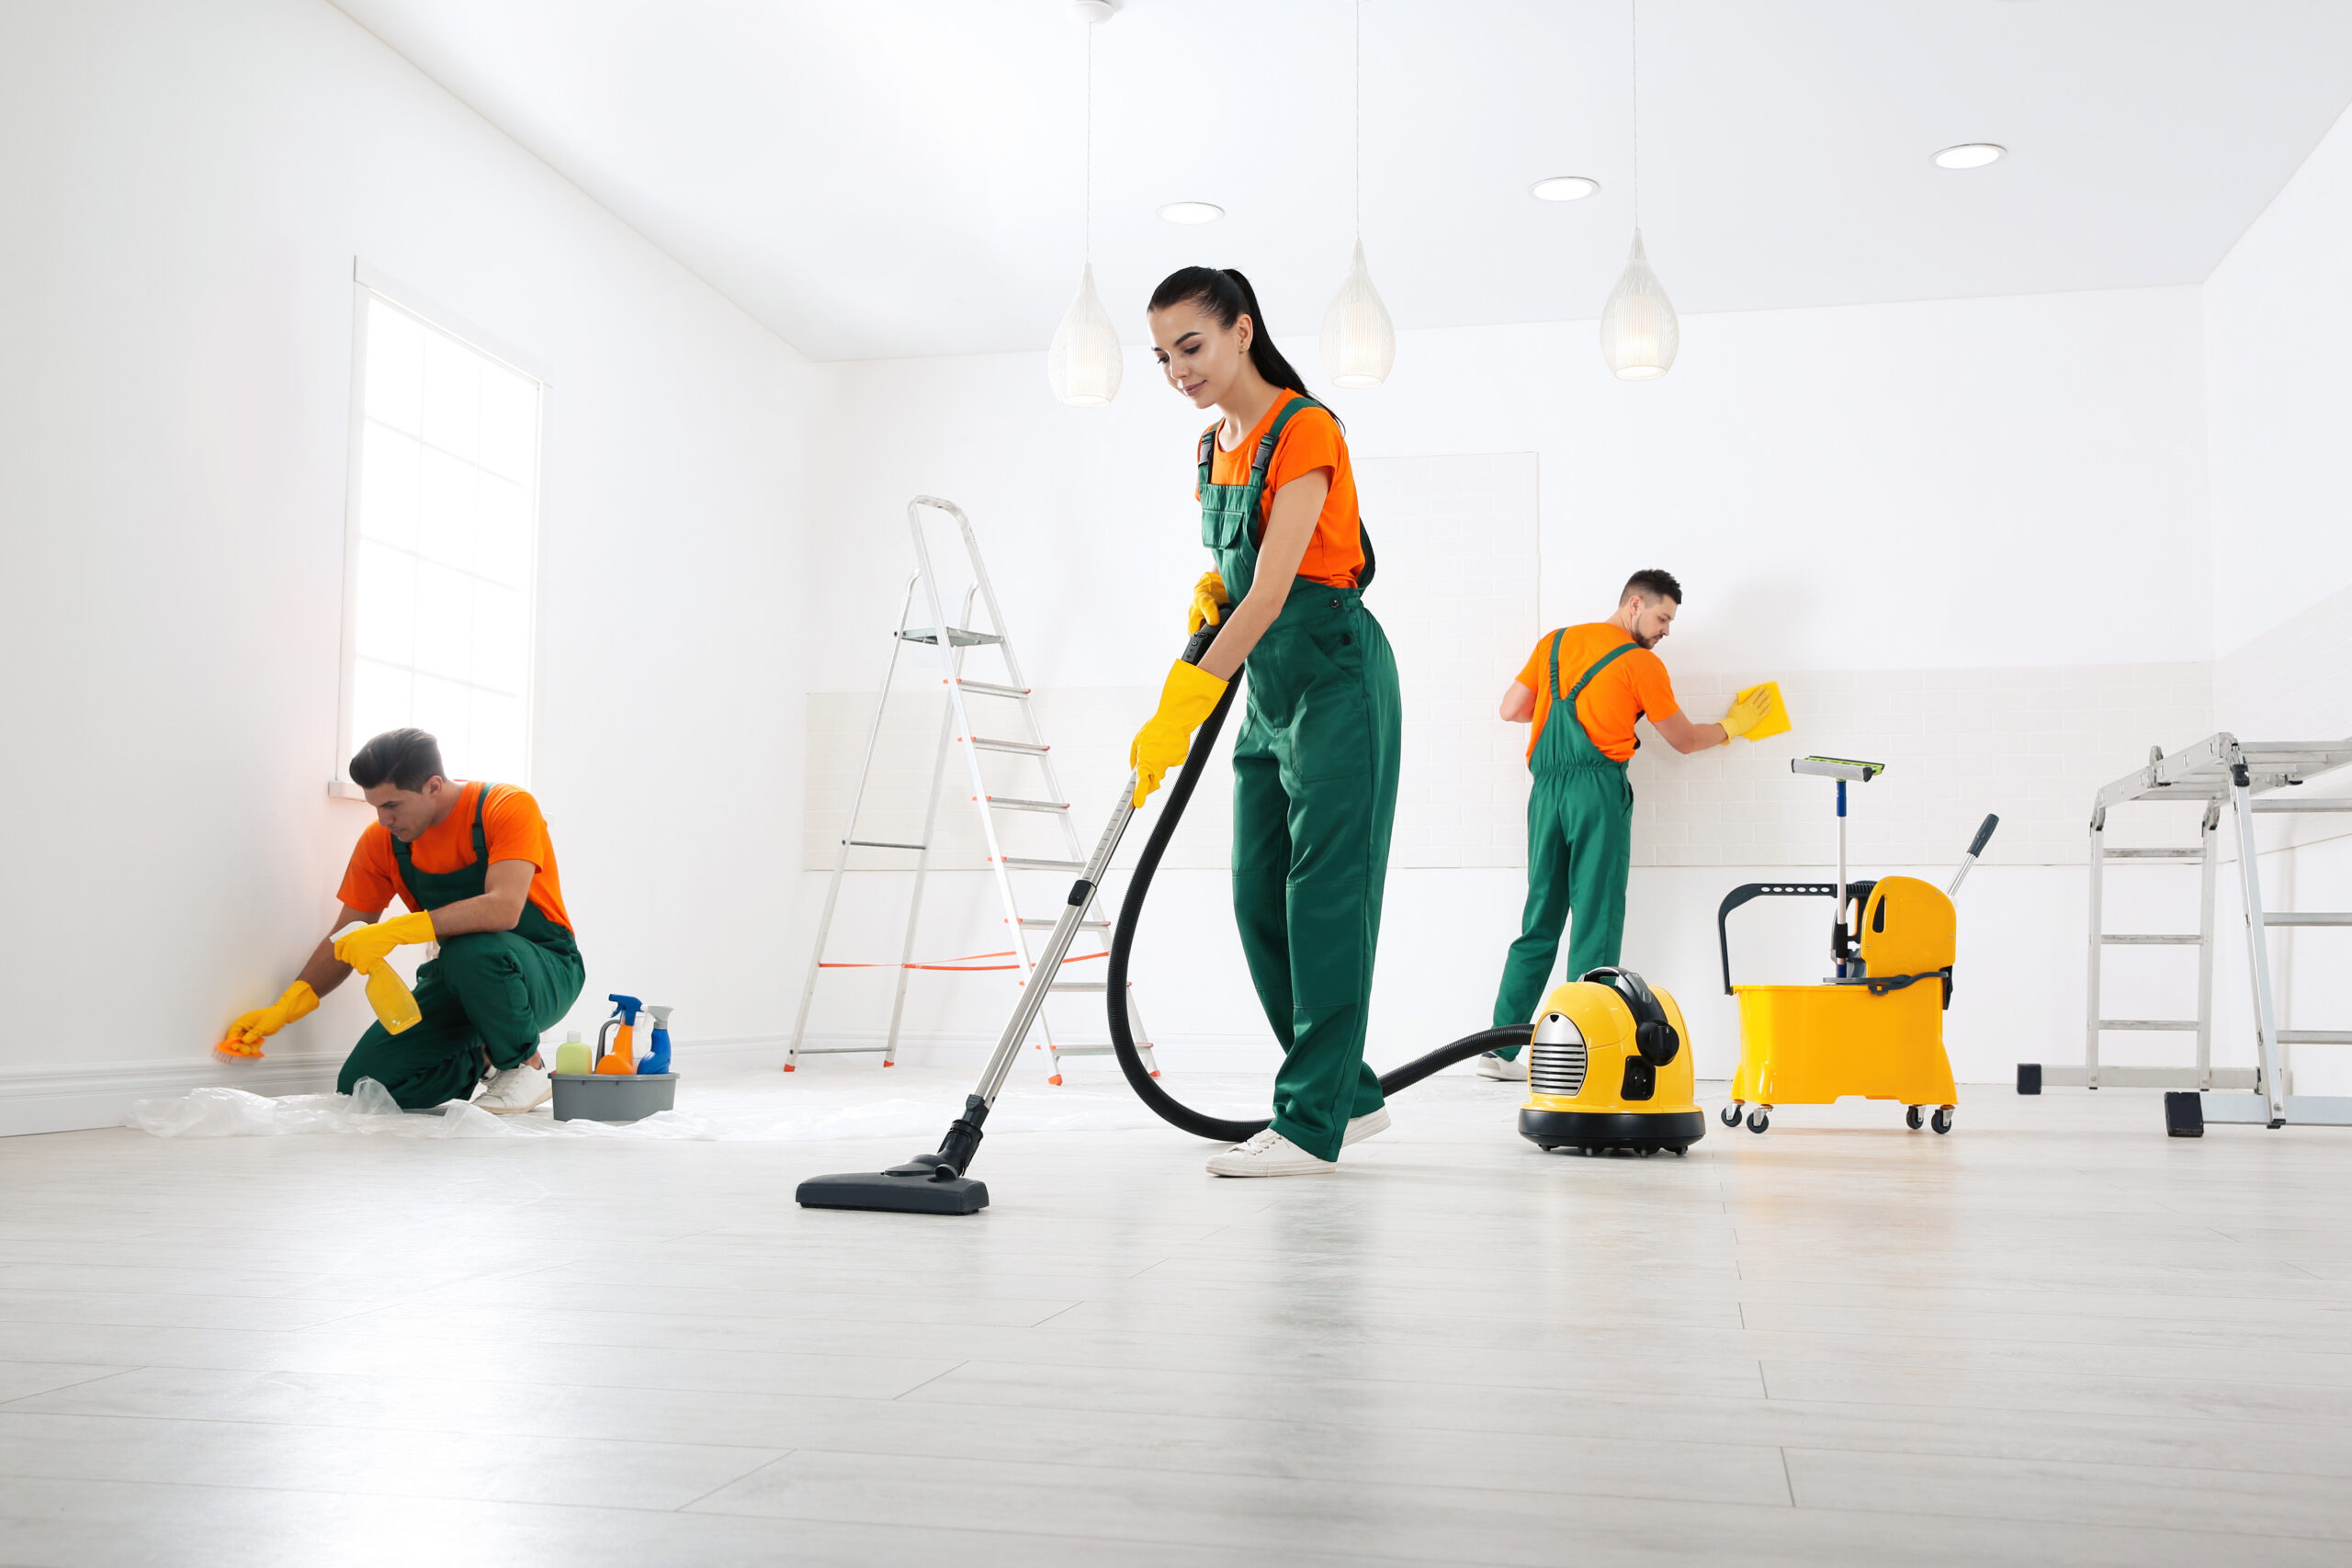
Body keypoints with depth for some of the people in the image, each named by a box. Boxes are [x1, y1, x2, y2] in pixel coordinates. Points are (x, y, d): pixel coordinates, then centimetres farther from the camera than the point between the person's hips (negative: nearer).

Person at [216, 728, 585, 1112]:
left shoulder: (509, 807, -20)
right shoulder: (381, 840, -2)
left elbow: (503, 910, -35)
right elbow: (345, 940, 6)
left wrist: (395, 931, -38)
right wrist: (284, 1008, -8)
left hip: (545, 973, -6)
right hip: (461, 980, 6)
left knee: (471, 950, -40)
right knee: (360, 1088, -12)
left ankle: (527, 1065, -14)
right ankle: (485, 1061, 12)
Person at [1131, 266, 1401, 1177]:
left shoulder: (1303, 432, -16)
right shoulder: (1213, 451, 11)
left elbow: (1272, 592, -24)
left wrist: (1179, 712, -29)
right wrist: (1210, 590, -1)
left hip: (1335, 678, -9)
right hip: (1269, 689, 9)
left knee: (1323, 896, -8)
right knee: (1259, 901, 6)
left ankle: (1311, 1121, -3)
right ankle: (1347, 1092, 17)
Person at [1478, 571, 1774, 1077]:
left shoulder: (1554, 642, 16)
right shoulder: (1641, 663, 2)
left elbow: (1511, 709, 17)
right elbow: (1684, 739, 11)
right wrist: (1733, 726, 28)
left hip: (1546, 787, 6)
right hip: (1598, 787, -5)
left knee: (1540, 922, 10)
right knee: (1596, 920, -4)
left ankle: (1500, 1047, 8)